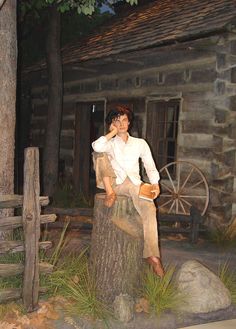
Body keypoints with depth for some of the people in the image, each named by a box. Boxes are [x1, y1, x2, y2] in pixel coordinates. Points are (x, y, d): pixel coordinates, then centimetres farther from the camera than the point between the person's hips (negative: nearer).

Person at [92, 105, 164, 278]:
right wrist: (113, 132, -1)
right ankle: (109, 193, -22)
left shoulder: (140, 143, 18)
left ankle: (152, 255, -33)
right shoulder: (110, 143, 13)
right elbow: (96, 146, -13)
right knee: (100, 153, -19)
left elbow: (150, 167, 13)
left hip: (133, 183, 0)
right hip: (114, 183, 0)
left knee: (149, 208, -29)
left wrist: (155, 184, -3)